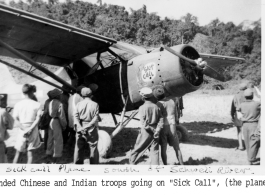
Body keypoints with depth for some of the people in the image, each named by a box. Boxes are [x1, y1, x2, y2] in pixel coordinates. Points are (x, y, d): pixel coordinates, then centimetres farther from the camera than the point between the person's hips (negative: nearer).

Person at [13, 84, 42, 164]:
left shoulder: (18, 104, -4)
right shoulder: (36, 104, -6)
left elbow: (16, 119, -6)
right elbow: (38, 119, -11)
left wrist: (24, 129, -10)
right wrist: (30, 129, -14)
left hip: (22, 131, 0)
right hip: (33, 131, 0)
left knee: (18, 153, 13)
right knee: (30, 153, 10)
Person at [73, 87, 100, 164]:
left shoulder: (78, 104, 3)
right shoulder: (94, 104, -5)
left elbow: (76, 116, -8)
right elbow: (95, 118, -13)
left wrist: (80, 127, -18)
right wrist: (87, 127, -16)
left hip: (80, 129, 3)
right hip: (91, 130, -2)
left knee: (79, 148, 11)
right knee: (93, 148, 8)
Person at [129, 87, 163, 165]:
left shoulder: (142, 108, -13)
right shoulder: (156, 107, -1)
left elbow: (143, 123, -16)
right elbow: (161, 120, -3)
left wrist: (152, 130, -9)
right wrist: (157, 130, -8)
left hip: (146, 132, -3)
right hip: (155, 131, 3)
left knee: (138, 148, 13)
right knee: (155, 150, 11)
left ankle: (132, 162, 27)